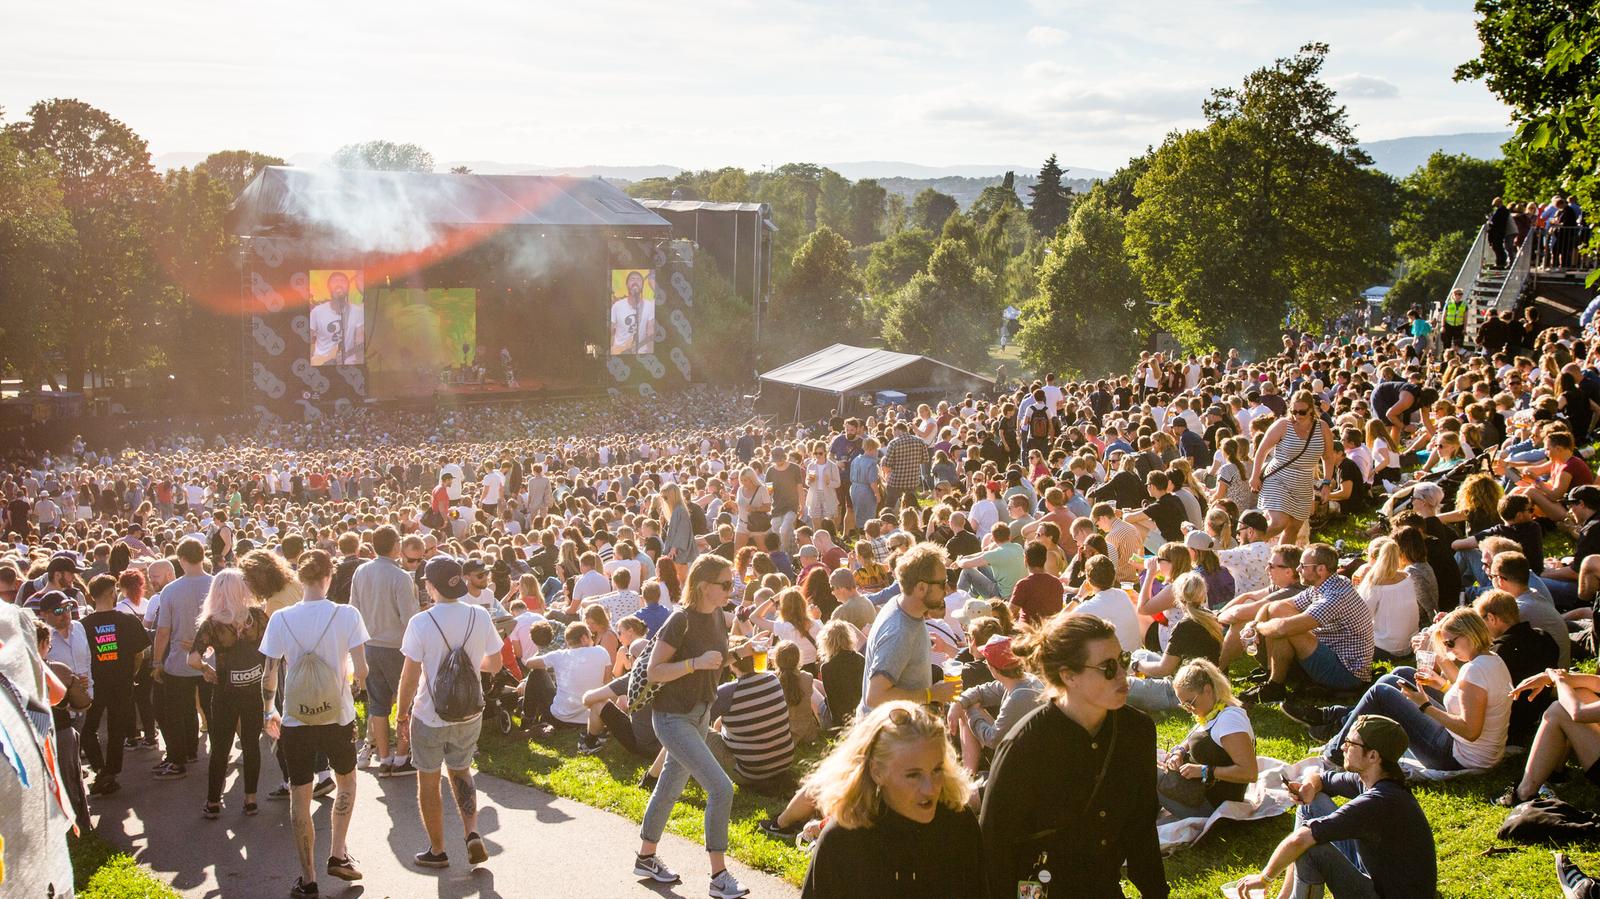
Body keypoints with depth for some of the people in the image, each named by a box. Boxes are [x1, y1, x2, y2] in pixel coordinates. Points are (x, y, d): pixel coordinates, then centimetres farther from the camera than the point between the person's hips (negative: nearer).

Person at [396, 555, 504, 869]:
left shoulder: (421, 622, -19)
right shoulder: (480, 616, -8)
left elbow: (410, 677, -15)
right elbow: (495, 664, 3)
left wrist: (402, 715, -2)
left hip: (429, 716, -4)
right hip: (469, 714, 4)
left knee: (428, 783, 14)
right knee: (461, 772, 24)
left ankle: (437, 851, 23)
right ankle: (473, 834, 8)